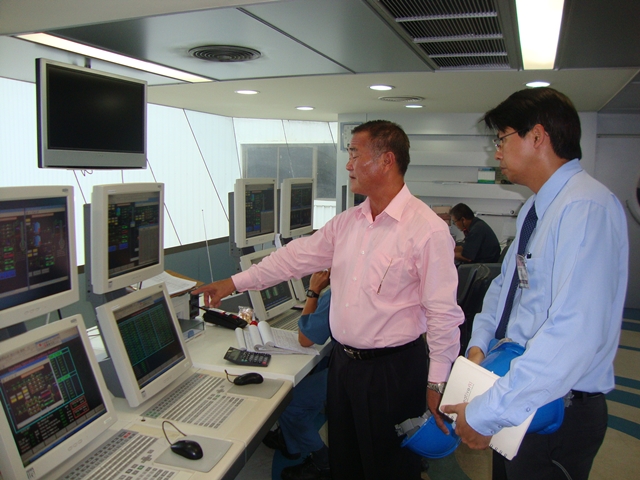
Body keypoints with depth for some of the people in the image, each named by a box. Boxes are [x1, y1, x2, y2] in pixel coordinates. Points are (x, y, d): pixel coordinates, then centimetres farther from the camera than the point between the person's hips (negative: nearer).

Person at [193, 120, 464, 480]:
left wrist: (437, 383, -12)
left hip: (392, 369, -6)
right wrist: (234, 283, 11)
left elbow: (442, 312, -16)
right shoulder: (347, 223, 4)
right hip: (343, 361, 7)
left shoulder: (427, 229, -17)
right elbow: (299, 256, 10)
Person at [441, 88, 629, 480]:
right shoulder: (536, 208, 9)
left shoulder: (587, 208, -23)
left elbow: (576, 334, -32)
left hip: (558, 414, -8)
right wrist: (479, 344, 0)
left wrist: (487, 413, -28)